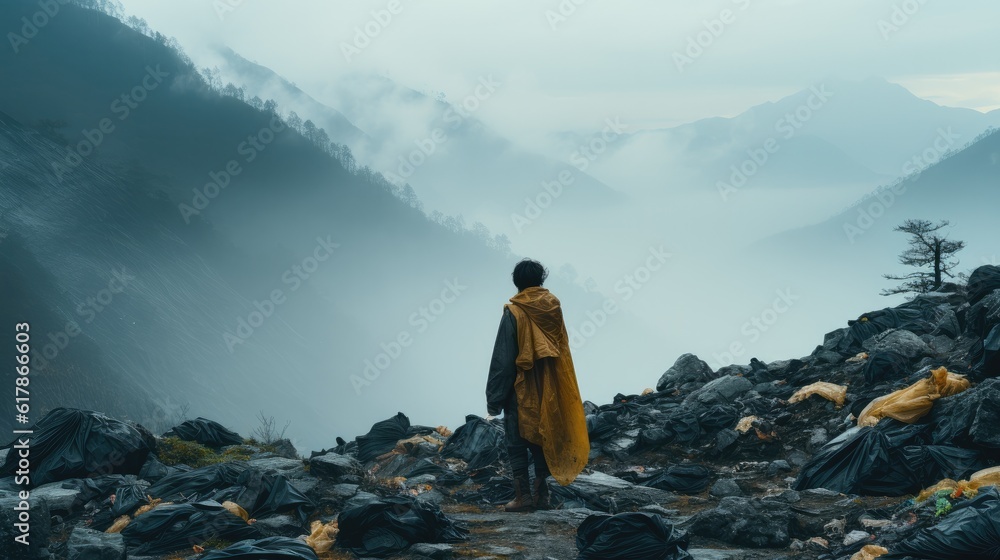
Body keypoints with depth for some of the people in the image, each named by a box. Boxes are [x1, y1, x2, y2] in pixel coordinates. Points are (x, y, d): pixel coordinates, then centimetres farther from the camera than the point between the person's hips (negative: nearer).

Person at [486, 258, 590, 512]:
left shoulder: (514, 312, -11)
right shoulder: (554, 307, 1)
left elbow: (503, 358, -11)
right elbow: (562, 349, 5)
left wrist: (494, 396, -6)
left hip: (520, 389, -4)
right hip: (549, 388, 4)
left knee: (516, 441, 3)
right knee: (544, 438, 11)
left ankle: (523, 495, -1)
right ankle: (541, 494, 10)